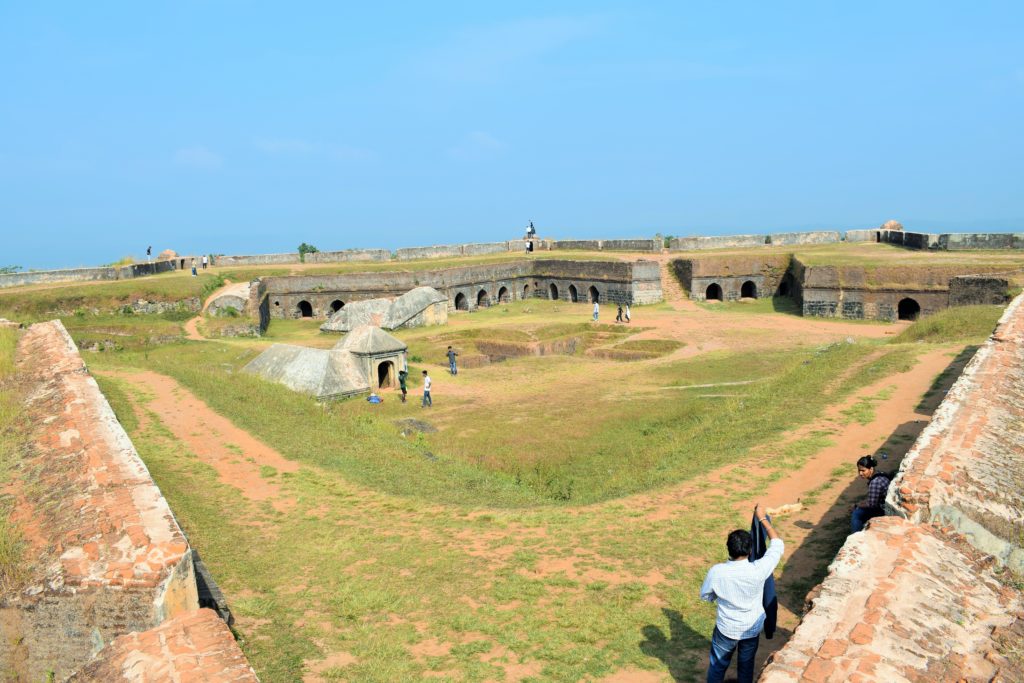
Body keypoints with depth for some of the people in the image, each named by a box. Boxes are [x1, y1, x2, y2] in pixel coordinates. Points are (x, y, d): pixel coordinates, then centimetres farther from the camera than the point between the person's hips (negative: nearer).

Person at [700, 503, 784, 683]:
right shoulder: (759, 570, -28)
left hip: (726, 629, -1)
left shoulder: (717, 572, -27)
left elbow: (705, 596, -8)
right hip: (752, 629, 1)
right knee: (746, 665, 24)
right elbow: (778, 544, -13)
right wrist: (762, 518, -6)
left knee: (718, 665, 21)